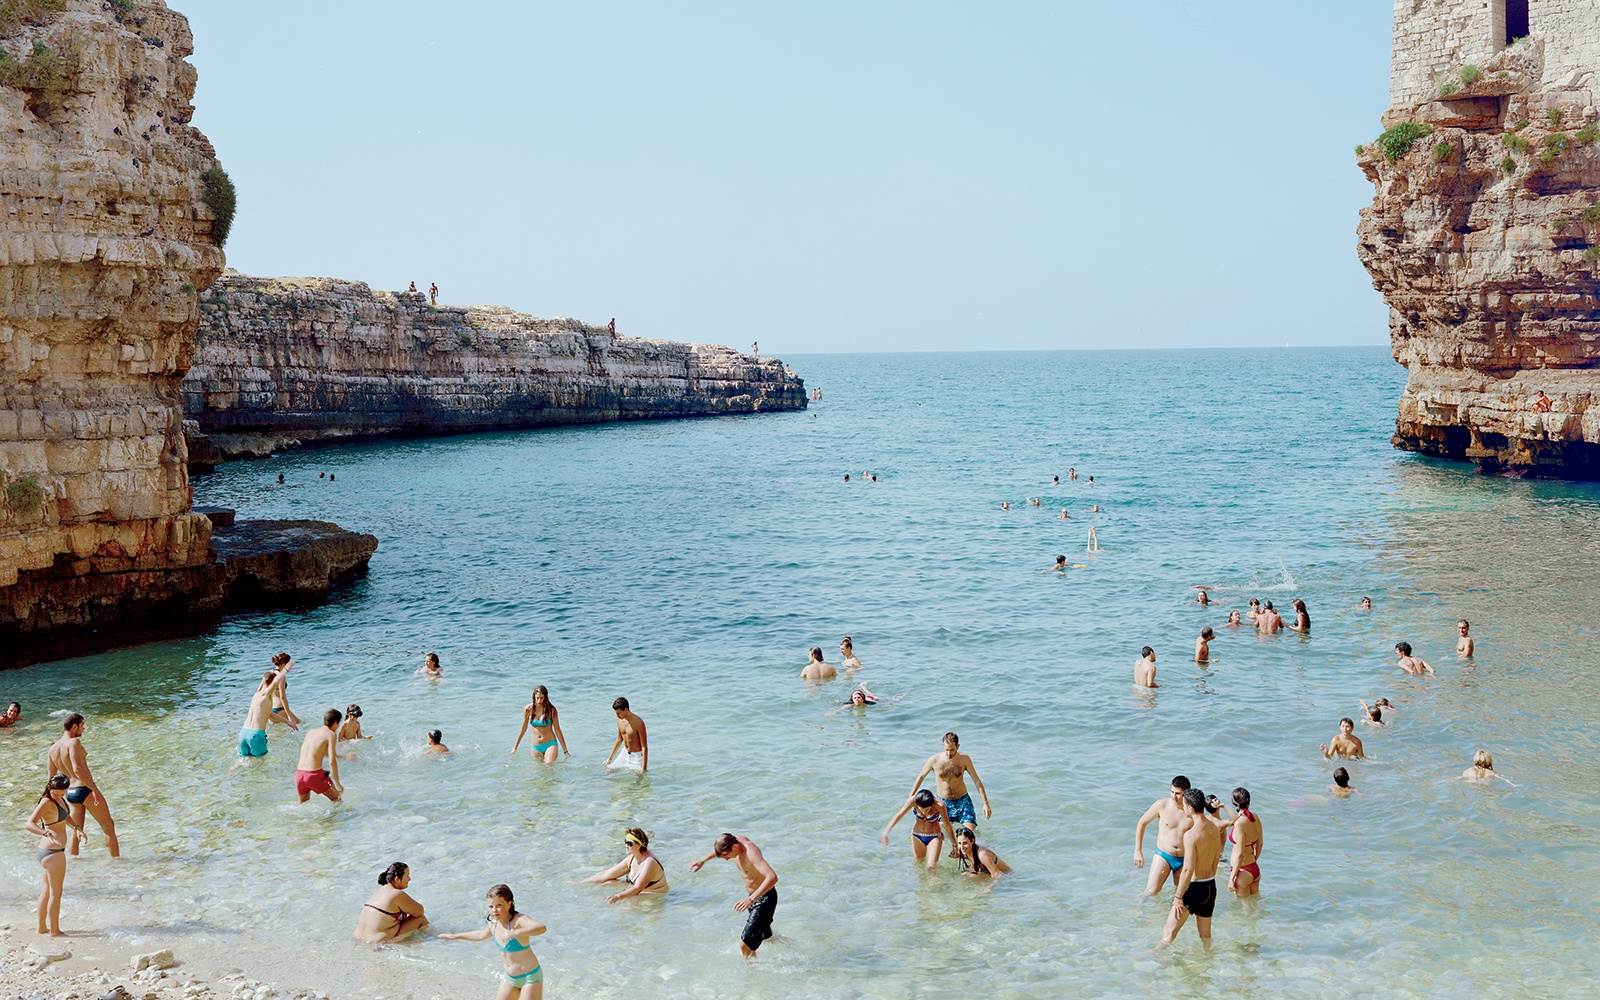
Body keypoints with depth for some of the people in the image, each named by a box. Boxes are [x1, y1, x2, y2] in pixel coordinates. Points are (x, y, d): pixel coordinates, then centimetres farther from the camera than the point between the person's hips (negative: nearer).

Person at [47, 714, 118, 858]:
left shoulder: (53, 748, 7)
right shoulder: (74, 742, -17)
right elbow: (78, 769, -28)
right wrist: (95, 789, -26)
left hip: (70, 792, 7)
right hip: (85, 790, -7)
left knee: (76, 833, 18)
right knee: (108, 826, 6)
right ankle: (117, 858, 10)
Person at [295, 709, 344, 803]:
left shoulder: (311, 732, 18)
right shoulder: (331, 734, -3)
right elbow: (332, 761, -12)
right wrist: (338, 784, -6)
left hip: (299, 774, 6)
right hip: (314, 774, -6)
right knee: (336, 799, 15)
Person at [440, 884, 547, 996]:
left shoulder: (519, 920, -25)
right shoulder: (493, 924, -1)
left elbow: (541, 928, -46)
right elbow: (481, 935, 25)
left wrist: (515, 933, -58)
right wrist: (455, 936, 32)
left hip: (530, 977, -8)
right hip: (509, 978, 8)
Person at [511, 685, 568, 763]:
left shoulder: (551, 709, -8)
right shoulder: (528, 709, -3)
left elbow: (557, 731, -1)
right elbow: (523, 728, 10)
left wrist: (565, 751, 0)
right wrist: (515, 748, 15)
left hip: (550, 744, -3)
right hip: (536, 747, 3)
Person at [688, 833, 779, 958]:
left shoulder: (751, 853, -33)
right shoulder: (733, 840, -8)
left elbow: (773, 877, -46)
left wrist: (751, 899, -53)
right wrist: (703, 860, 18)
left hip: (764, 898, -10)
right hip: (753, 896, 10)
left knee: (745, 945, -17)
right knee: (765, 936, 29)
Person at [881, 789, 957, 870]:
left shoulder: (939, 805, -29)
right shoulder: (913, 800, -26)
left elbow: (947, 826, -16)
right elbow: (899, 815, -16)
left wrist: (954, 845, -7)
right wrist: (886, 831, -20)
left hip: (934, 837, -3)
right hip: (917, 836, 3)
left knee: (931, 867, -13)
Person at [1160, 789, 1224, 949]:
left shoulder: (1191, 834, -22)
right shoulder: (1214, 829, 2)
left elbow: (1188, 870, -22)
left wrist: (1178, 897, -15)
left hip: (1194, 888, -7)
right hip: (1211, 887, 7)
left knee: (1169, 933, 3)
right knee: (1205, 934, 20)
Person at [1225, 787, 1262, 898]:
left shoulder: (1240, 823, -23)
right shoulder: (1255, 818, -1)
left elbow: (1240, 854, -22)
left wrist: (1231, 878, -16)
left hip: (1243, 872, -8)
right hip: (1255, 869, 8)